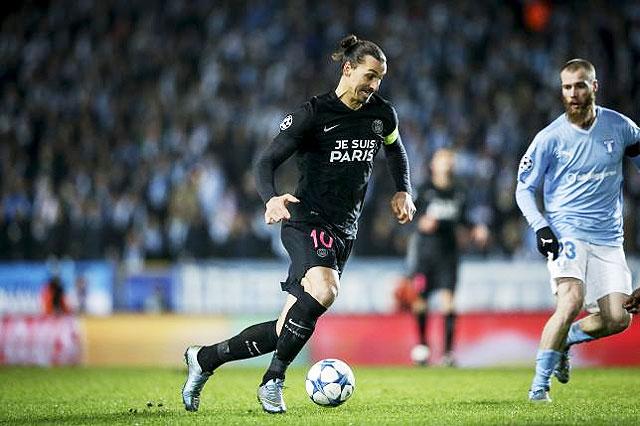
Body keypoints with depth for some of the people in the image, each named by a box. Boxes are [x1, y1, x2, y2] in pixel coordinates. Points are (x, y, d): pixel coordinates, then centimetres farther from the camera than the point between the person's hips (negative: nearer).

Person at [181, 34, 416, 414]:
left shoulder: (383, 115, 8)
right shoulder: (313, 113, -8)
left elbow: (396, 151, 30)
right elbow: (267, 161, -12)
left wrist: (403, 192, 13)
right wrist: (272, 198, -32)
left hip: (343, 233, 6)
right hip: (307, 221, -6)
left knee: (287, 330, 2)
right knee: (324, 290, -34)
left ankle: (205, 358, 20)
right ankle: (273, 381, -20)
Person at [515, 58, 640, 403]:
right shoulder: (550, 137, -5)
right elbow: (524, 187, 2)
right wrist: (540, 227, -12)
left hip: (608, 238, 4)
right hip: (566, 232, -4)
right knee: (572, 300, -25)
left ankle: (565, 339, 24)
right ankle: (540, 383, -15)